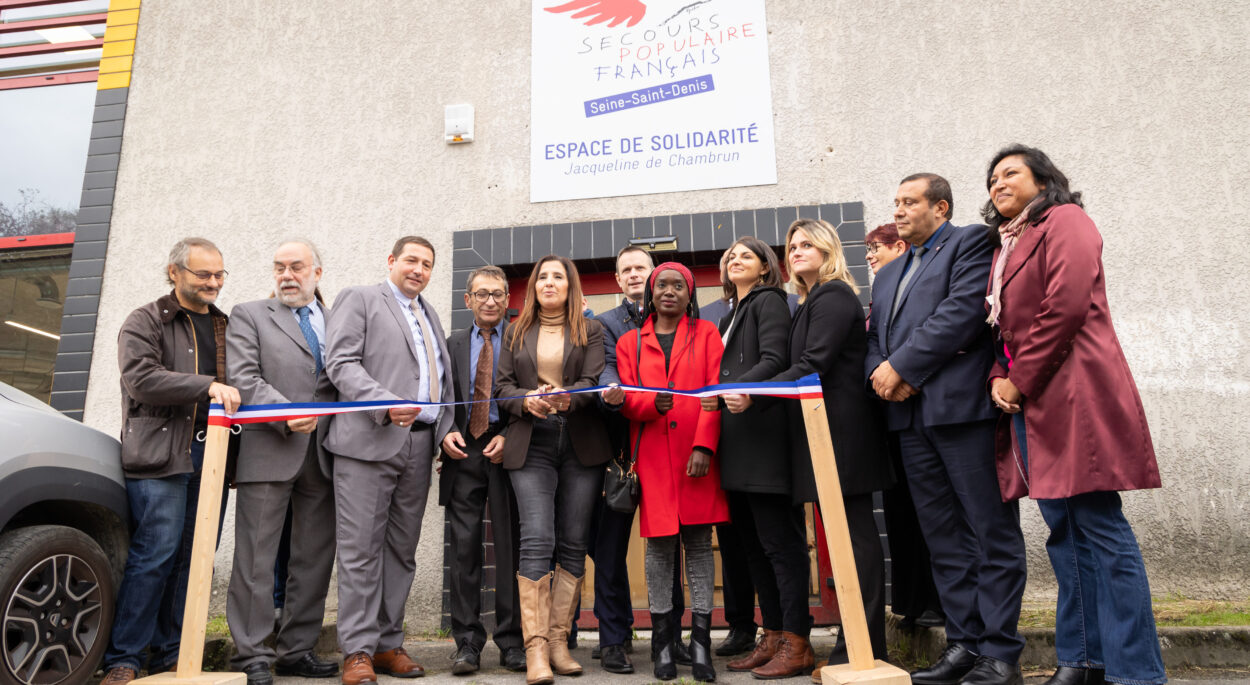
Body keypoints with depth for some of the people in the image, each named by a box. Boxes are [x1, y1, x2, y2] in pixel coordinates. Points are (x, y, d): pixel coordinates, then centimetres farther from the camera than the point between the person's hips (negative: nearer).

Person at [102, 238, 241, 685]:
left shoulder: (225, 326, 21)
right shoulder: (146, 322, 4)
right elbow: (141, 378, -12)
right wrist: (208, 385, -22)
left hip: (212, 453, 5)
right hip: (161, 453, -5)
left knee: (194, 557, 6)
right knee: (154, 555, -8)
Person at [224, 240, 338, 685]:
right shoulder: (248, 316, 9)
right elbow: (243, 379, -4)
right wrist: (287, 415, -17)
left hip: (324, 456, 4)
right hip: (269, 452, -3)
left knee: (315, 560, 8)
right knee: (256, 559, 0)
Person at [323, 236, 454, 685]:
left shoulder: (431, 316, 23)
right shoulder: (359, 298, 4)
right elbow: (341, 362, -8)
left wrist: (446, 428, 5)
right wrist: (385, 404, -20)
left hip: (420, 446, 6)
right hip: (369, 443, -6)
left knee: (402, 551, 9)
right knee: (361, 549, -3)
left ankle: (388, 644, 19)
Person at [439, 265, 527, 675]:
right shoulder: (454, 344, 16)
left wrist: (508, 437, -12)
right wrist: (446, 432, -3)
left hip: (506, 450, -3)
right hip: (463, 453, 3)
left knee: (510, 548, 1)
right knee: (464, 548, 3)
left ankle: (512, 642, 11)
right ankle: (467, 643, 11)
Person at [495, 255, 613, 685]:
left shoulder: (590, 331, 11)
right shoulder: (516, 333, 18)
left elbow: (595, 383, -2)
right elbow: (503, 385, 10)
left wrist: (564, 397, -23)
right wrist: (527, 400, -12)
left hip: (581, 444, 0)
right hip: (532, 443, 0)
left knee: (573, 543, 0)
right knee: (536, 540, -11)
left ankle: (559, 639, 8)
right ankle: (535, 646, -9)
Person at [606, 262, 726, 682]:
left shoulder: (706, 334, 11)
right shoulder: (630, 343, 15)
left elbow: (715, 392, 1)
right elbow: (627, 398, 6)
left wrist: (704, 445, -11)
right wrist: (651, 403, -17)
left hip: (696, 455, -1)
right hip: (652, 455, 1)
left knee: (699, 542, 1)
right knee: (659, 545, 2)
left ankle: (701, 641, 7)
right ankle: (662, 639, 12)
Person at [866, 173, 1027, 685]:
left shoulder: (971, 243, 3)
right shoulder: (888, 273, 26)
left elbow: (963, 312, -12)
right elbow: (874, 337, 19)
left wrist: (900, 367, -12)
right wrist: (879, 373, -3)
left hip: (963, 407, -7)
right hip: (909, 415, 7)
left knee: (992, 533, -1)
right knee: (944, 539, 10)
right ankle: (963, 643, 17)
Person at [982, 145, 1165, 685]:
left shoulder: (1065, 220, 0)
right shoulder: (1005, 244, 24)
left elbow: (1066, 304, -13)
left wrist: (1021, 379, -12)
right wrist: (998, 379, 2)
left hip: (1071, 392, -8)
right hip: (1029, 403, 8)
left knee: (1099, 528, -7)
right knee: (1063, 531, 10)